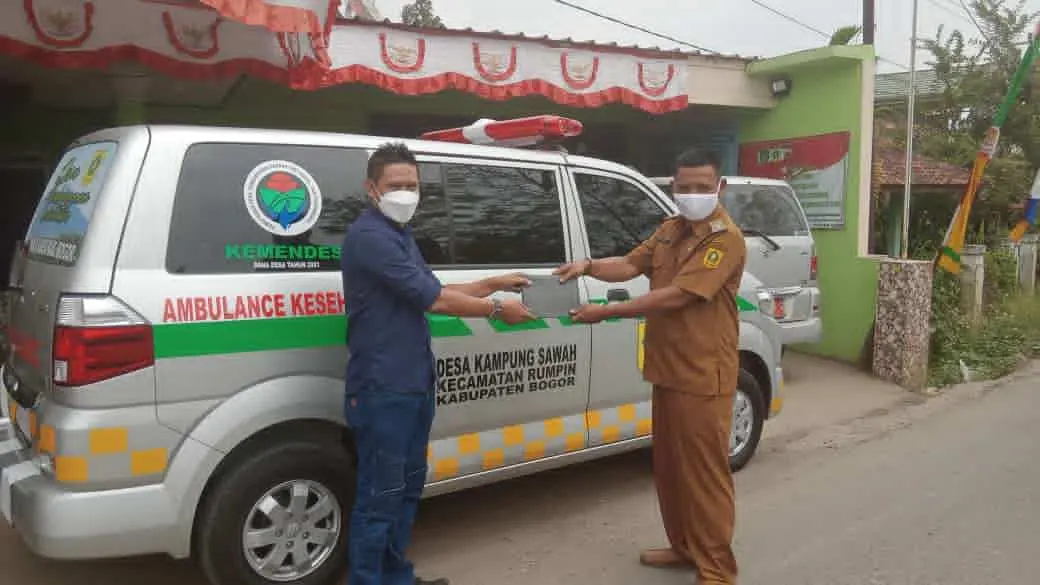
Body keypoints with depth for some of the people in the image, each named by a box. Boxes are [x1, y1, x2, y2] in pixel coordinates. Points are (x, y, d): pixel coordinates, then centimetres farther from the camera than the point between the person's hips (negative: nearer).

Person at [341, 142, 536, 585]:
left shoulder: (399, 235, 16)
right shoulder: (369, 236, -17)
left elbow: (433, 293, 22)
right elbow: (433, 300, -18)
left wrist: (493, 284, 16)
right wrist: (496, 310, -8)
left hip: (414, 383, 10)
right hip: (383, 389, -10)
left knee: (407, 487, 18)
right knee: (380, 496, -1)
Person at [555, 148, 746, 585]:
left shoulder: (726, 239, -17)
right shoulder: (670, 229, 11)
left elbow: (675, 296, -23)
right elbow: (631, 265, 8)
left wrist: (605, 312, -20)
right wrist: (590, 266, -13)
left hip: (703, 375, -8)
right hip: (667, 369, 8)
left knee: (705, 471, 0)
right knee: (669, 466, 17)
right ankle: (684, 546, 34)